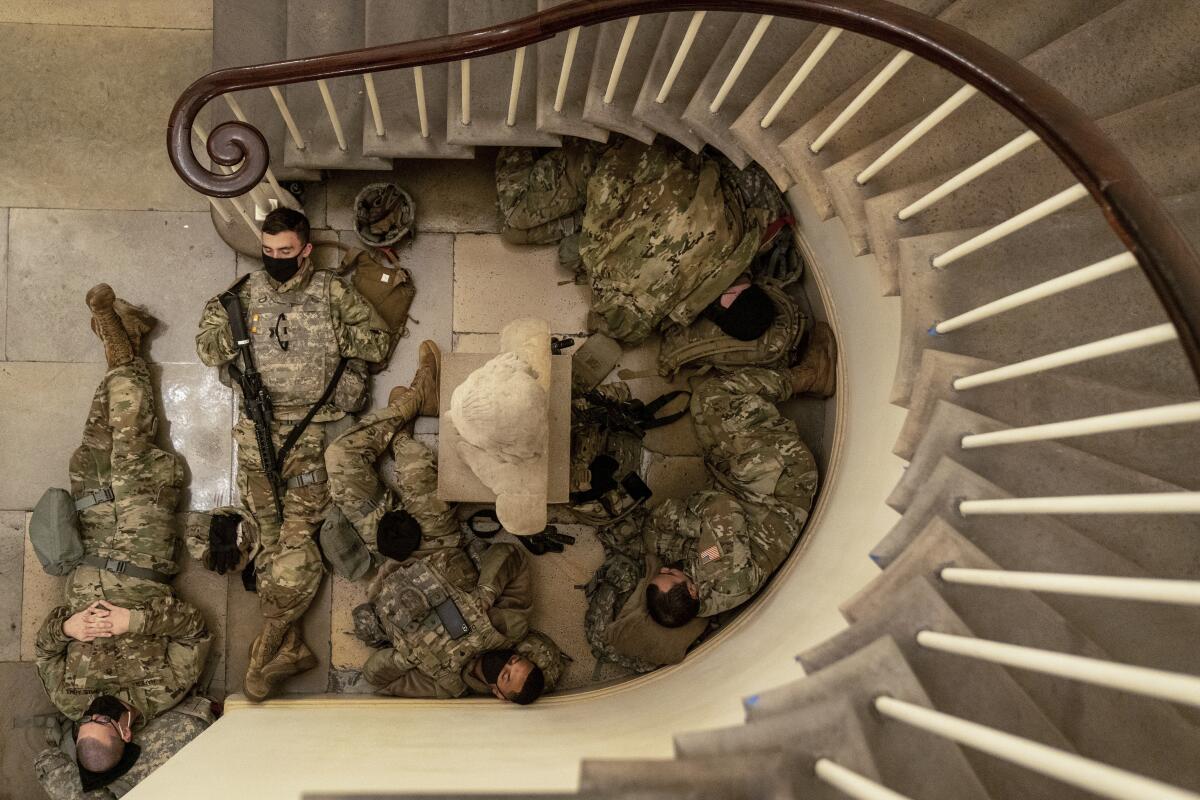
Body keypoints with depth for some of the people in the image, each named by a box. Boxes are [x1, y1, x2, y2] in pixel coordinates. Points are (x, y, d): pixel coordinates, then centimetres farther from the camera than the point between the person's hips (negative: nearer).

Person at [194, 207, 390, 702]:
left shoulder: (332, 293, 7)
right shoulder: (245, 292, 13)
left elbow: (378, 342, 6)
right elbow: (206, 348, 15)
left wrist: (334, 333, -8)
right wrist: (227, 325, -4)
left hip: (313, 427, -2)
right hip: (258, 427, 2)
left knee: (297, 536, -10)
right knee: (270, 537, 0)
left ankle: (269, 647, 1)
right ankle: (289, 648, 5)